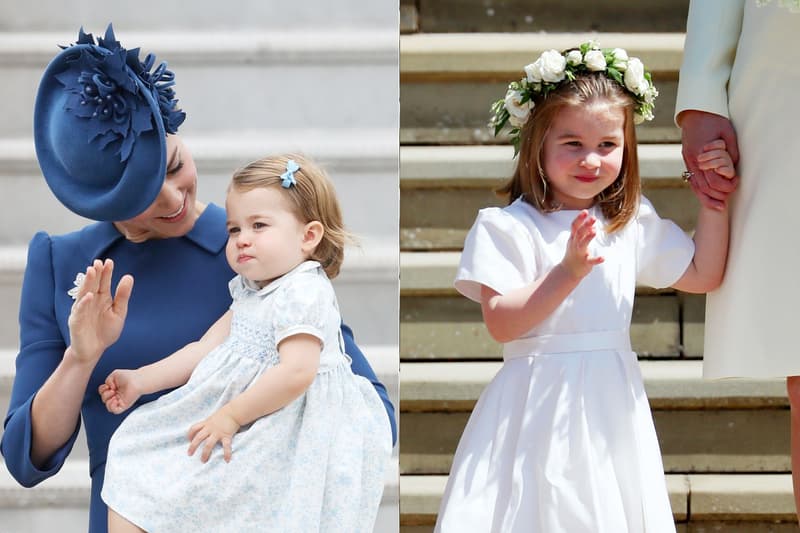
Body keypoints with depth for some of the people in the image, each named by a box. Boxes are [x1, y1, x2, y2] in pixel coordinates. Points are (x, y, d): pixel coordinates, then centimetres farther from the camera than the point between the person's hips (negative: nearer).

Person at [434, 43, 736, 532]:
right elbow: (501, 323, -16)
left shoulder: (634, 225, 9)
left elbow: (703, 275, 17)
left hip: (611, 404, 5)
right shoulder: (507, 227, -8)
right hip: (540, 408, -5)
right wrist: (568, 271, -25)